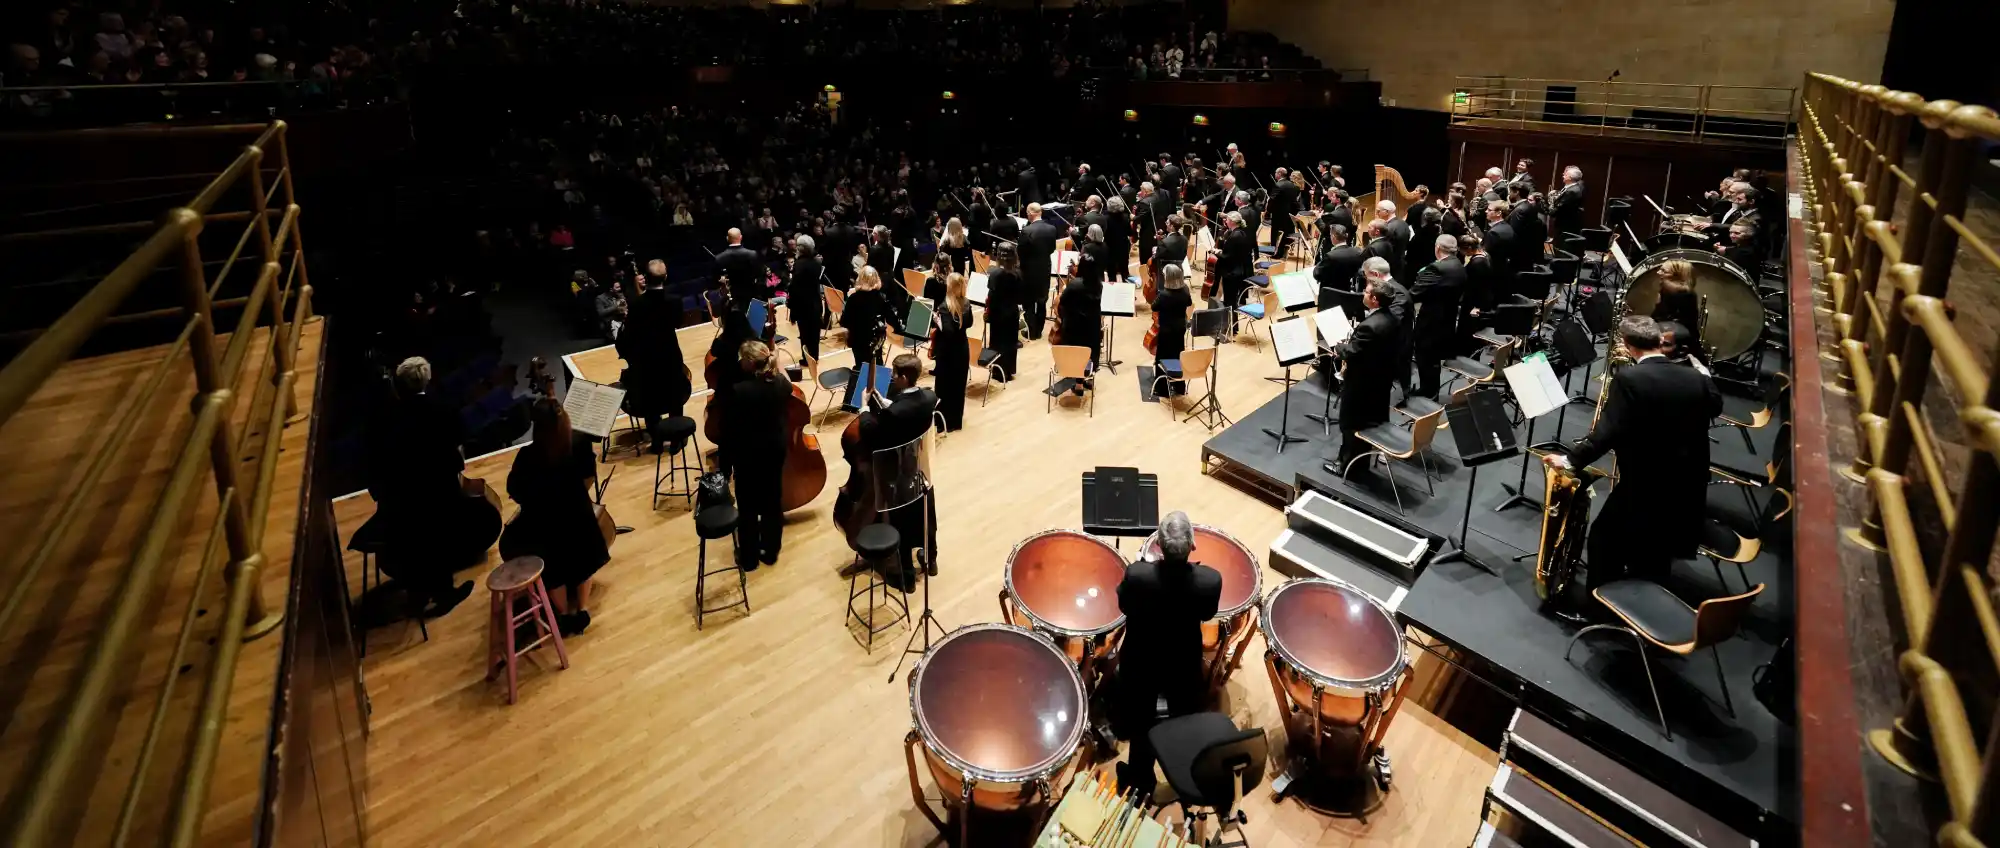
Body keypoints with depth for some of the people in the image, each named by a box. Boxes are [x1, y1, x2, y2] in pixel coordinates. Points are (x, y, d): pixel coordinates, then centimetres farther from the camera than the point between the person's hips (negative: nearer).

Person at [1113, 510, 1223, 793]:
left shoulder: (1137, 575, -34)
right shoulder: (1210, 580, -31)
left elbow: (1124, 605, -11)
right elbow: (1207, 614, -8)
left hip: (1141, 663, -1)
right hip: (1185, 665, 1)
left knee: (1141, 724, 24)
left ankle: (1140, 781, 46)